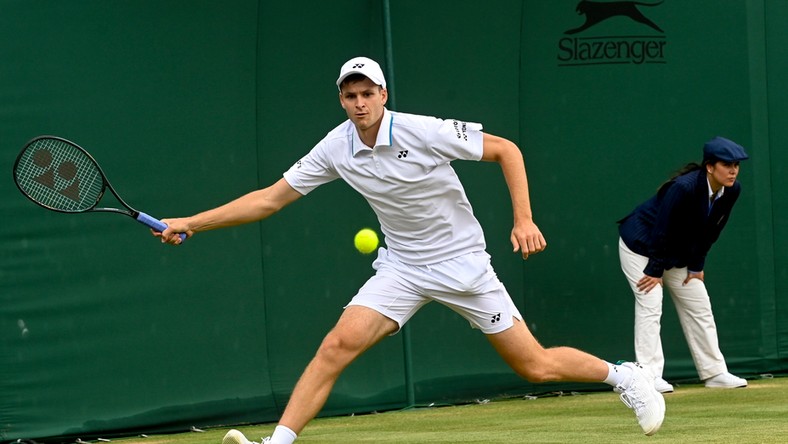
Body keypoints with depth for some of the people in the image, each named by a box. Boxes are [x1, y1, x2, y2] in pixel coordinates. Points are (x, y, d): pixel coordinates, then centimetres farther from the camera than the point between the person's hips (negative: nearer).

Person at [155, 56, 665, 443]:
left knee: (535, 367, -2)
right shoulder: (336, 148, -7)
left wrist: (524, 219, -20)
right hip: (402, 267, 3)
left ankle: (623, 374, 24)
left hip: (463, 264, -3)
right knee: (338, 344, -18)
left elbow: (506, 149, -12)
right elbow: (270, 198, -3)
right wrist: (191, 223, -8)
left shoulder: (423, 132, -20)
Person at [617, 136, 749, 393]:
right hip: (641, 245, -8)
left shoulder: (731, 191, -13)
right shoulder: (683, 188, -34)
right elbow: (662, 230, -27)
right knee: (650, 304, -17)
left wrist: (696, 266, 2)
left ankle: (714, 373, 13)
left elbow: (711, 231, 1)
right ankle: (650, 377, -19)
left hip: (678, 254, 8)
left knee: (699, 307, 7)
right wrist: (655, 271, -21)